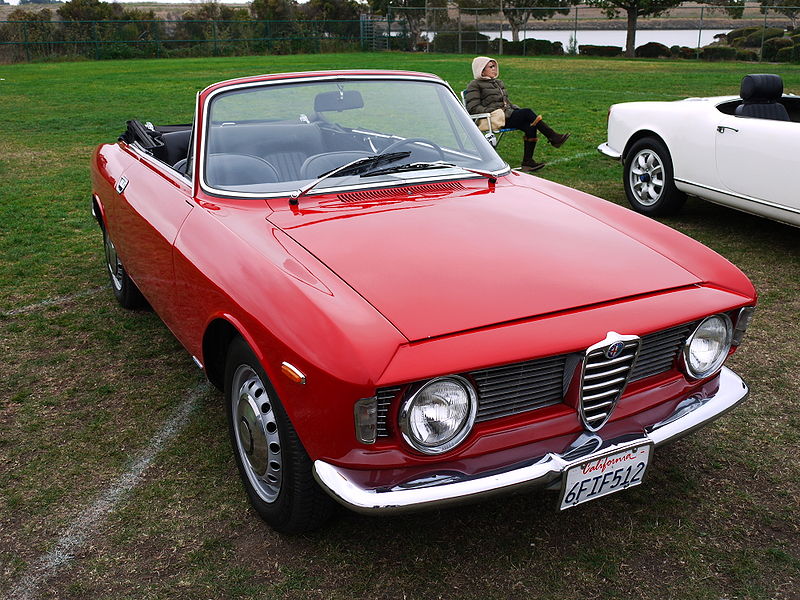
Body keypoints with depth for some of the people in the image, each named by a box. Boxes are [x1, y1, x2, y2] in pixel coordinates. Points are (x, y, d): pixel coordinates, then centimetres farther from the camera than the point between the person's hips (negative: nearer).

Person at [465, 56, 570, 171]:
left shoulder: (498, 83, 28)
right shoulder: (474, 85, 3)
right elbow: (473, 108, -9)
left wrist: (518, 110, 10)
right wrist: (494, 112, -16)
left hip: (508, 115, 7)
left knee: (530, 127, -22)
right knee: (528, 113, -23)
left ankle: (528, 161, -23)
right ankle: (553, 138, -17)